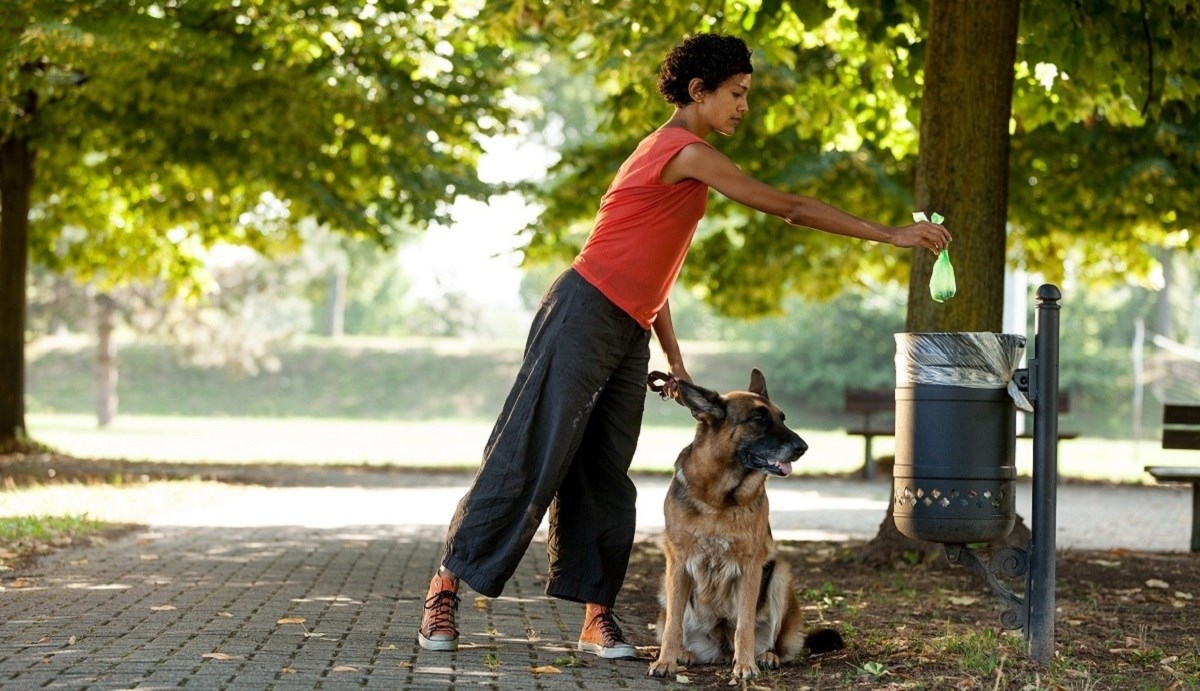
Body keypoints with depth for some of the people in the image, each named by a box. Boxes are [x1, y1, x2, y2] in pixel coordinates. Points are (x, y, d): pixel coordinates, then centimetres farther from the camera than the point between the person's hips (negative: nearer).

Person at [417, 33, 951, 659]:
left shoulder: (678, 159, 18)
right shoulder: (685, 152, -11)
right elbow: (787, 207, -13)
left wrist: (674, 356, 15)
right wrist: (892, 235, -10)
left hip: (628, 336, 9)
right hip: (584, 317, -9)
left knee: (605, 478, 5)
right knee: (528, 459, -7)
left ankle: (597, 617, 5)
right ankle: (446, 587, 1)